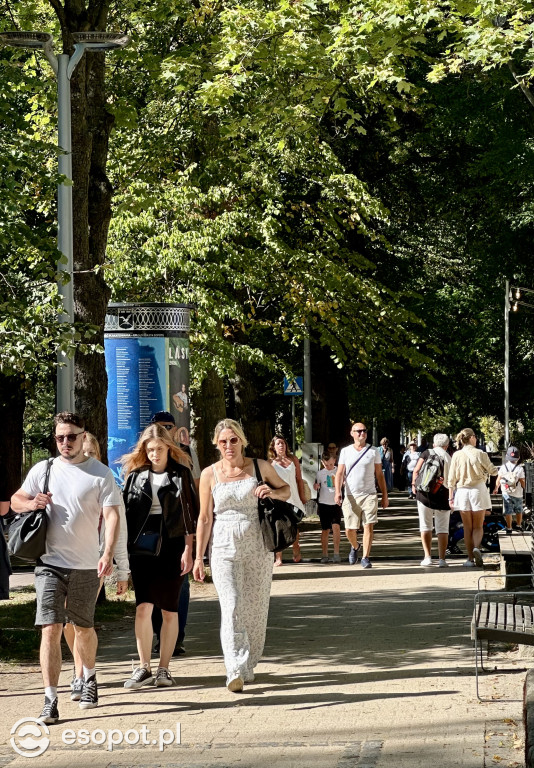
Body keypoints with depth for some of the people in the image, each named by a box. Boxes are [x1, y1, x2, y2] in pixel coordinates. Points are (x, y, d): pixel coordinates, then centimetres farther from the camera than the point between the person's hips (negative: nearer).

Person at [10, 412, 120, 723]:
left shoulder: (101, 473, -1)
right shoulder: (43, 470, 6)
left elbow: (112, 515, -7)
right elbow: (16, 500, 16)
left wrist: (108, 553, -22)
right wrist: (31, 503, -9)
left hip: (86, 566, -1)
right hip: (50, 563, 1)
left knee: (84, 628, 14)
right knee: (51, 630, -10)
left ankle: (90, 678, 42)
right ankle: (51, 701, -11)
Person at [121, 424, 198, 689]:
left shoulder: (180, 474, 2)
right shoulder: (136, 474, 7)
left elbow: (189, 513, 1)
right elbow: (127, 512, 9)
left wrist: (188, 550, -5)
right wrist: (126, 548, 4)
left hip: (172, 545, -1)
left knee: (169, 610, 2)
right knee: (143, 607, -7)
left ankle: (164, 668, 8)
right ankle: (144, 668, -1)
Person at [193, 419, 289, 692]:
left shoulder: (260, 467, 3)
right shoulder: (210, 474, 2)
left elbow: (287, 490, 18)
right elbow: (205, 519, 5)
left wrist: (272, 492, -6)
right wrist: (199, 557, 3)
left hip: (258, 548, 1)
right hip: (224, 549, -1)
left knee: (256, 609, 5)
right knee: (232, 607, -14)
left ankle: (248, 665, 22)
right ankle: (236, 672, -22)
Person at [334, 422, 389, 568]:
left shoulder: (373, 452, 6)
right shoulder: (345, 451, 7)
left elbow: (379, 475, 10)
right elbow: (340, 473, 1)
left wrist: (385, 496, 8)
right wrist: (338, 492, -14)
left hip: (369, 495, -1)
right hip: (351, 496, 1)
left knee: (369, 526, -12)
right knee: (350, 530, 2)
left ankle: (366, 558, -8)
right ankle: (355, 547, 34)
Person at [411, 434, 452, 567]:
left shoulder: (426, 453, 2)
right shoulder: (449, 458, 4)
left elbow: (416, 471, -4)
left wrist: (413, 484, 8)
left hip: (425, 493, 0)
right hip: (443, 494, 0)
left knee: (425, 525, 8)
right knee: (442, 528, 6)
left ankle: (427, 557, 3)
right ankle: (442, 559, 0)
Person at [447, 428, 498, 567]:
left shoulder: (457, 455, -3)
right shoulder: (480, 454, -7)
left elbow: (452, 479, -1)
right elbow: (492, 471, 3)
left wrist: (451, 497, 5)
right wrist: (497, 469, 27)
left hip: (462, 492, 1)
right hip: (478, 489, -1)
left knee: (467, 528, 11)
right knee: (478, 526, 7)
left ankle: (470, 558, 9)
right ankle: (476, 547, -21)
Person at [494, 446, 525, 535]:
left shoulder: (503, 467, -6)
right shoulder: (520, 469, -12)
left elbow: (498, 480, 1)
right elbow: (522, 482, -9)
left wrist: (496, 488, 17)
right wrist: (525, 490, 9)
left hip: (506, 493, 0)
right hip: (518, 494, 0)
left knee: (508, 511, 6)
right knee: (519, 511, 19)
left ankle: (509, 528, 8)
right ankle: (518, 526, 31)